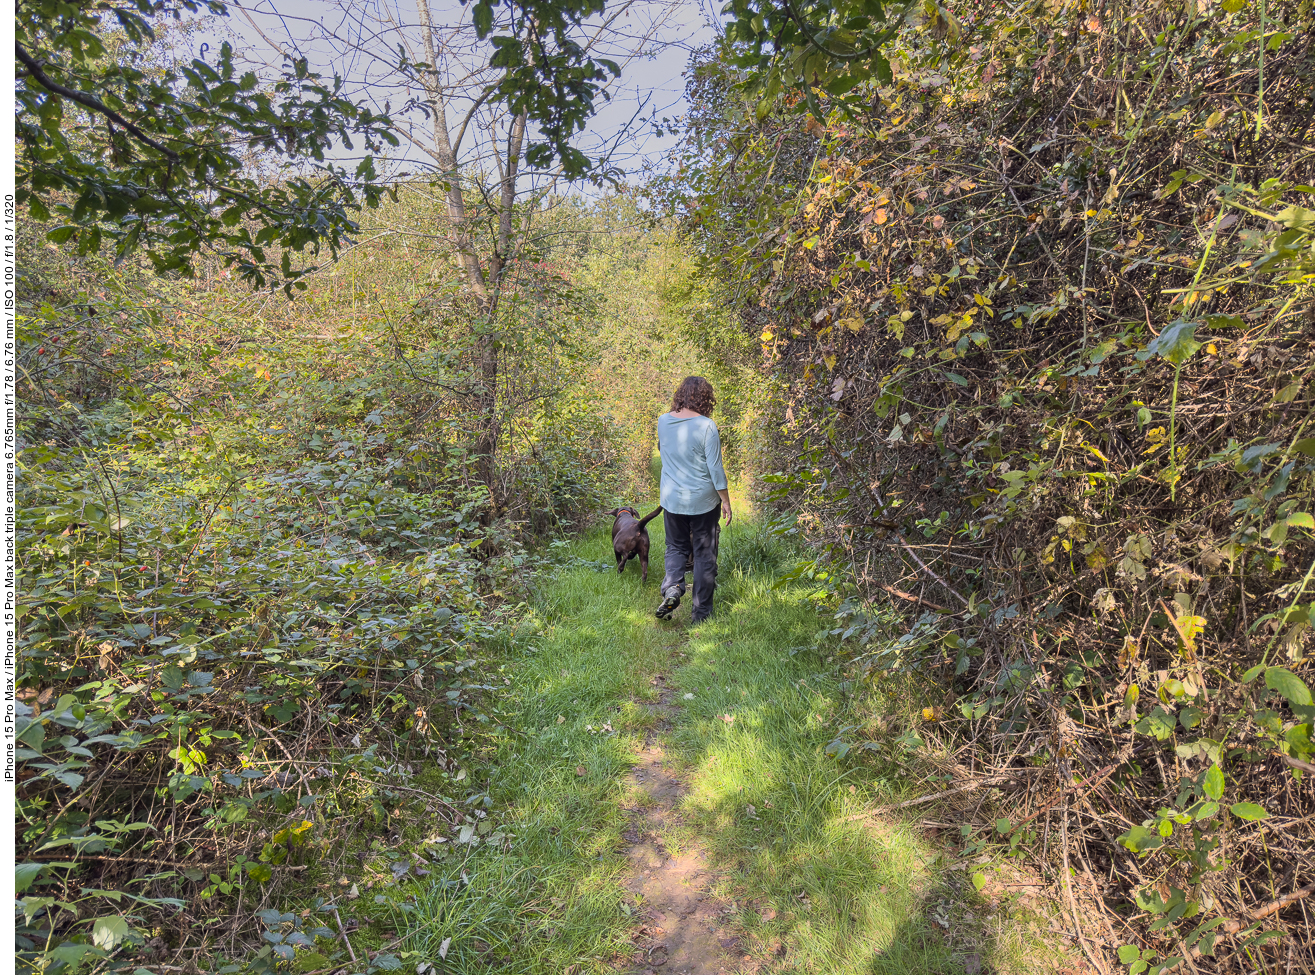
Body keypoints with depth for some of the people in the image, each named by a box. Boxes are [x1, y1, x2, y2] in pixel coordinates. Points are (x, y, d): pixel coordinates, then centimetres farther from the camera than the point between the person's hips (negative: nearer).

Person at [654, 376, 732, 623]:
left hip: (672, 499, 4)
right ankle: (701, 612, 15)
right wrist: (725, 500, -4)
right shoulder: (706, 426, -15)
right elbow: (715, 467, -13)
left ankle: (672, 586, -9)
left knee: (676, 547, 18)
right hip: (703, 500, -3)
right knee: (704, 554, 9)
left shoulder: (663, 421, 0)